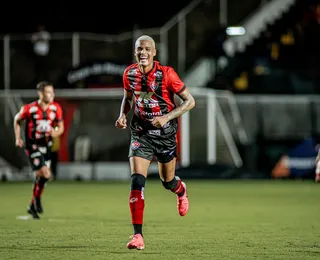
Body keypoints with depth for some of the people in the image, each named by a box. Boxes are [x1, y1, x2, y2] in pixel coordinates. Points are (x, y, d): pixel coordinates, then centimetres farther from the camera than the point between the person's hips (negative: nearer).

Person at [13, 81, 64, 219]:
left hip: (46, 145, 5)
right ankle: (37, 198, 8)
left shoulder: (56, 108, -5)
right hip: (32, 146, -5)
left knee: (41, 175, 9)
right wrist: (18, 138, -3)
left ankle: (33, 206, 25)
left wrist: (55, 133, -17)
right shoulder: (29, 109, -16)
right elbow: (17, 120, 3)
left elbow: (60, 127, 5)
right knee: (45, 174, -17)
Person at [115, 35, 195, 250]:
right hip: (141, 133, 2)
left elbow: (190, 101, -13)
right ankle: (138, 236, -15)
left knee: (168, 181, 14)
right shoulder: (129, 74, -4)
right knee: (137, 180, -15)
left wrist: (167, 117, -24)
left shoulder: (166, 73, -17)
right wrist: (123, 115, -3)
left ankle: (181, 190, 55)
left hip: (165, 133, -2)